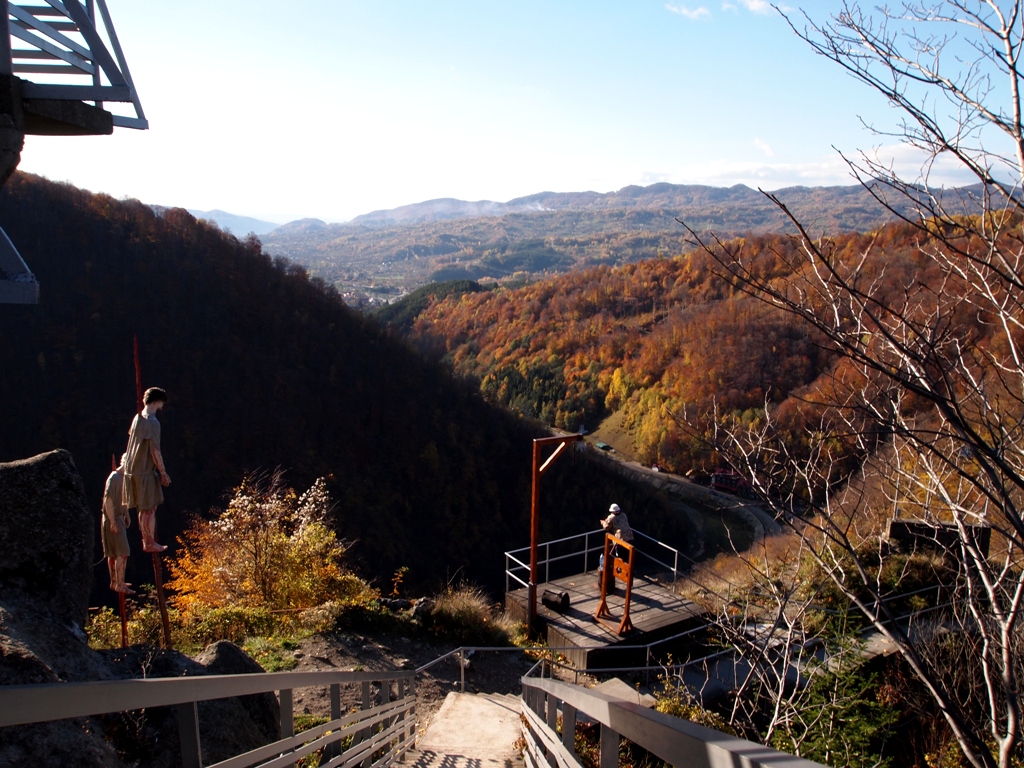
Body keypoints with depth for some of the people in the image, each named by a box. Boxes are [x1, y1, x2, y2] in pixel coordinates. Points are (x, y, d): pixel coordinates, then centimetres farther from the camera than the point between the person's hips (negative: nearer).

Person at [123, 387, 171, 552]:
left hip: (132, 469, 9)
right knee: (150, 508, 0)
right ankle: (150, 543, 5)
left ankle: (146, 540, 22)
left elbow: (132, 442, 17)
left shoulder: (137, 418, 11)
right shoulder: (152, 422, -16)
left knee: (143, 508, 15)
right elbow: (155, 451, -18)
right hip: (145, 471, -9)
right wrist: (163, 473, -11)